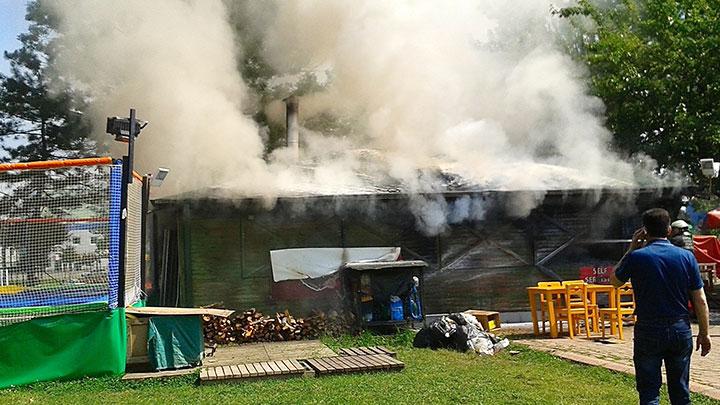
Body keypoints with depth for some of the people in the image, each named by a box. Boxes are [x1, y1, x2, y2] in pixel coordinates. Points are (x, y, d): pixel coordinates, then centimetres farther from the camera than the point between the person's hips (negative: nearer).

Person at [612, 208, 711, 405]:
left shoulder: (637, 257, -10)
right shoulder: (686, 256, -3)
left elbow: (615, 281, 9)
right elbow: (700, 300, 0)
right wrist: (704, 333, 10)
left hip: (648, 331, -3)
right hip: (680, 330, 3)